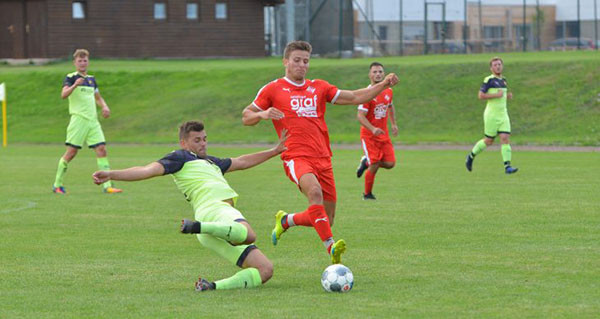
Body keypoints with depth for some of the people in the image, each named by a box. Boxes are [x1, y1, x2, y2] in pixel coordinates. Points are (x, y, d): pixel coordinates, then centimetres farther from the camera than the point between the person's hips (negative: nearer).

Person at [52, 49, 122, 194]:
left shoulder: (91, 79, 18)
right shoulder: (71, 78, -2)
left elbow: (97, 97, 32)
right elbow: (63, 94, -19)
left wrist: (104, 106, 11)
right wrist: (74, 85, -37)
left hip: (93, 121, 6)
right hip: (78, 120, -6)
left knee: (101, 149, -5)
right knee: (72, 151, -6)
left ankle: (108, 186, -9)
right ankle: (57, 185, 6)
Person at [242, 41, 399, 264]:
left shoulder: (319, 88, 18)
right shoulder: (273, 90, 7)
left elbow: (354, 97, 16)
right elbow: (245, 117, 12)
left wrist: (383, 85, 4)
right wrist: (263, 114, -10)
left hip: (322, 159, 5)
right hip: (296, 157, -5)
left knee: (326, 218, 5)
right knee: (315, 191, -35)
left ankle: (285, 221, 33)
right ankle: (330, 246, -39)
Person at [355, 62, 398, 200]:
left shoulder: (388, 91, 5)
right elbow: (360, 115, -19)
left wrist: (394, 124, 18)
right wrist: (373, 129, -31)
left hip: (384, 135, 6)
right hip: (369, 135, -6)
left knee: (390, 163, -7)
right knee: (374, 166, -10)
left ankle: (366, 161, 21)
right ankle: (367, 194, 12)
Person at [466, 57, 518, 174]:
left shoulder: (503, 80, 13)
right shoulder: (489, 80, -9)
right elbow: (481, 95, -15)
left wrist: (507, 96, 7)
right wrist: (496, 95, -19)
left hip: (503, 115, 6)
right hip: (492, 115, -6)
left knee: (505, 139, -8)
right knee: (489, 140, 3)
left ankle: (507, 166, -12)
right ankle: (471, 156, 26)